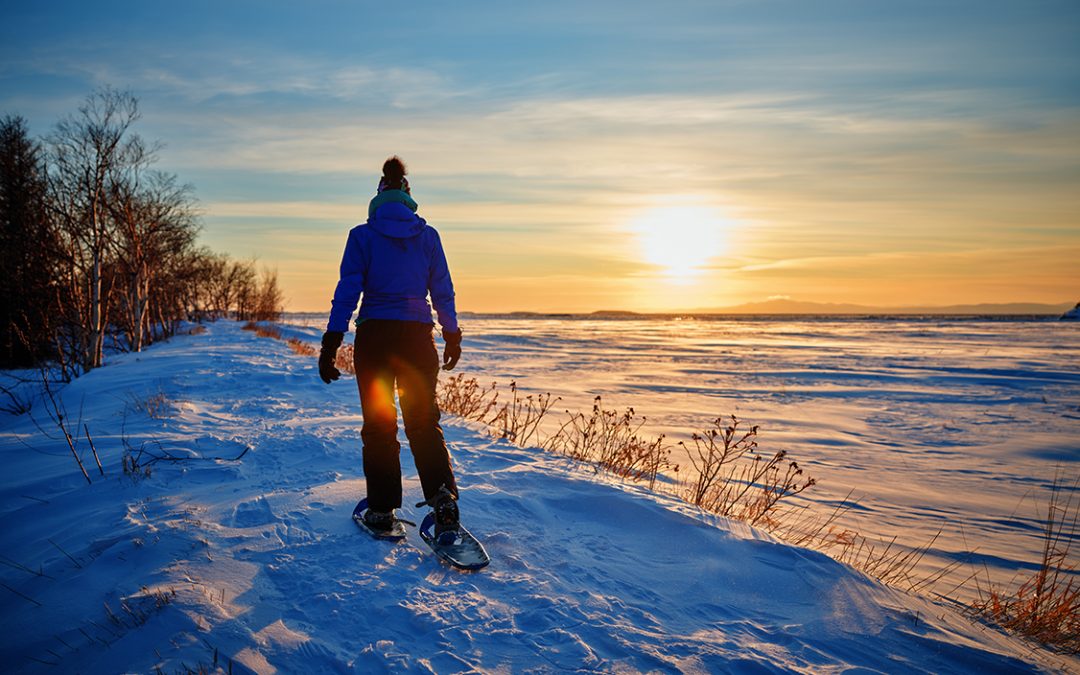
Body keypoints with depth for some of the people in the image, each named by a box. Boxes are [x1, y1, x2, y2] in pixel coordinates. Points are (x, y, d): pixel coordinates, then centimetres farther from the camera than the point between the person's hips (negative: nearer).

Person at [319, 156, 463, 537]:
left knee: (378, 424, 10)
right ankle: (443, 495, -9)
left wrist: (331, 344, -4)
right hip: (418, 338, 2)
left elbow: (347, 291, -6)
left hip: (374, 337, -1)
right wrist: (452, 335, 16)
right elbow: (443, 291, 6)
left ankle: (382, 511, 15)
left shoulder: (362, 235, -2)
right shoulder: (428, 235, 5)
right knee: (423, 421, 9)